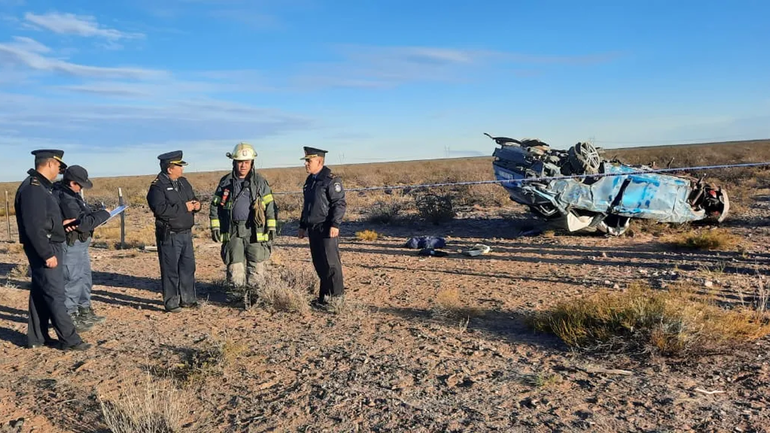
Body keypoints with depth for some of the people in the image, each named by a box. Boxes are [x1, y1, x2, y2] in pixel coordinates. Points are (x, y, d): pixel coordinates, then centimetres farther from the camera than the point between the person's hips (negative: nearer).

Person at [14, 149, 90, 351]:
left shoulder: (39, 186, 12)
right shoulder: (33, 188, -19)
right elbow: (33, 226, -24)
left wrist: (59, 224, 20)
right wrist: (47, 254, -23)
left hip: (47, 247, 10)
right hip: (44, 249, -10)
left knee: (40, 293, 15)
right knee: (55, 294, -5)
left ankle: (37, 338, 24)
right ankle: (69, 340, 1)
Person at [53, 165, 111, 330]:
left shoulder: (69, 193, 9)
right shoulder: (64, 198, -23)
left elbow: (82, 213, 17)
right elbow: (82, 223, -26)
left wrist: (96, 212, -1)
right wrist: (103, 214, -17)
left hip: (79, 244, 11)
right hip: (70, 246, -11)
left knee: (85, 278, 19)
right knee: (72, 281, -2)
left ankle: (85, 312, 32)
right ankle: (70, 317, 8)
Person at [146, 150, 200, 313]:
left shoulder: (183, 182, 12)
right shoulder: (157, 187, -13)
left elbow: (192, 199, 21)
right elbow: (160, 209, -26)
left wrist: (196, 205, -2)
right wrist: (184, 207, -21)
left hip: (186, 233, 8)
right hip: (169, 235, -8)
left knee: (188, 267, 14)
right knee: (170, 270, 1)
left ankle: (187, 299, 27)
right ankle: (171, 302, 12)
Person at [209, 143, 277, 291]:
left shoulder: (260, 181, 4)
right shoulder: (225, 182, 7)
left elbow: (270, 205, 5)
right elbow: (215, 205, 12)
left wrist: (271, 227, 0)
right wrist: (215, 227, 5)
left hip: (255, 231, -1)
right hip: (232, 232, 1)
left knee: (256, 268, 1)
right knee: (234, 268, 3)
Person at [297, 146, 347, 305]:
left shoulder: (331, 180, -10)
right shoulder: (309, 180, 16)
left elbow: (340, 204, -15)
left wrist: (335, 225, -22)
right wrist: (302, 225, 22)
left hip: (327, 229, -8)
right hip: (313, 229, 8)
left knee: (331, 262, -5)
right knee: (318, 263, 11)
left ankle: (337, 296, 5)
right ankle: (325, 294, 22)